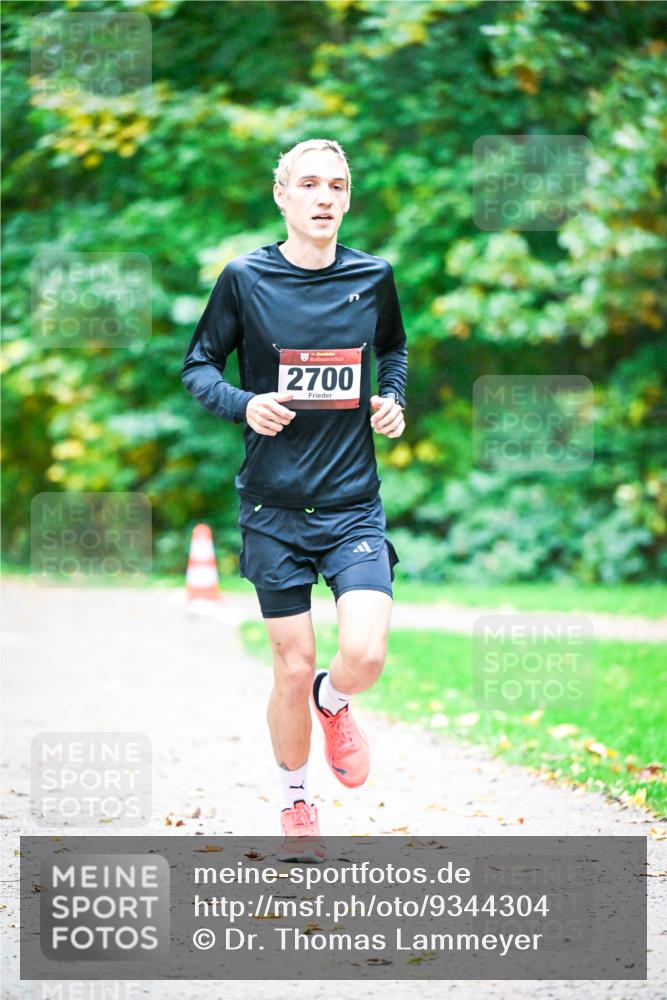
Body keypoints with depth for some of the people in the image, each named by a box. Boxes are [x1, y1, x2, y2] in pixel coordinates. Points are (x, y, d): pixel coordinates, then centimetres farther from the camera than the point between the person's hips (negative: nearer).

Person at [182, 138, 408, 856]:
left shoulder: (373, 277, 2)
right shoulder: (245, 278, -5)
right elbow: (197, 366, 4)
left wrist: (393, 400, 4)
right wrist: (243, 405, -16)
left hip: (353, 502, 1)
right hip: (274, 507, -1)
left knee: (364, 655, -17)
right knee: (293, 669, 3)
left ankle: (332, 702, 21)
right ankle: (294, 799, 28)